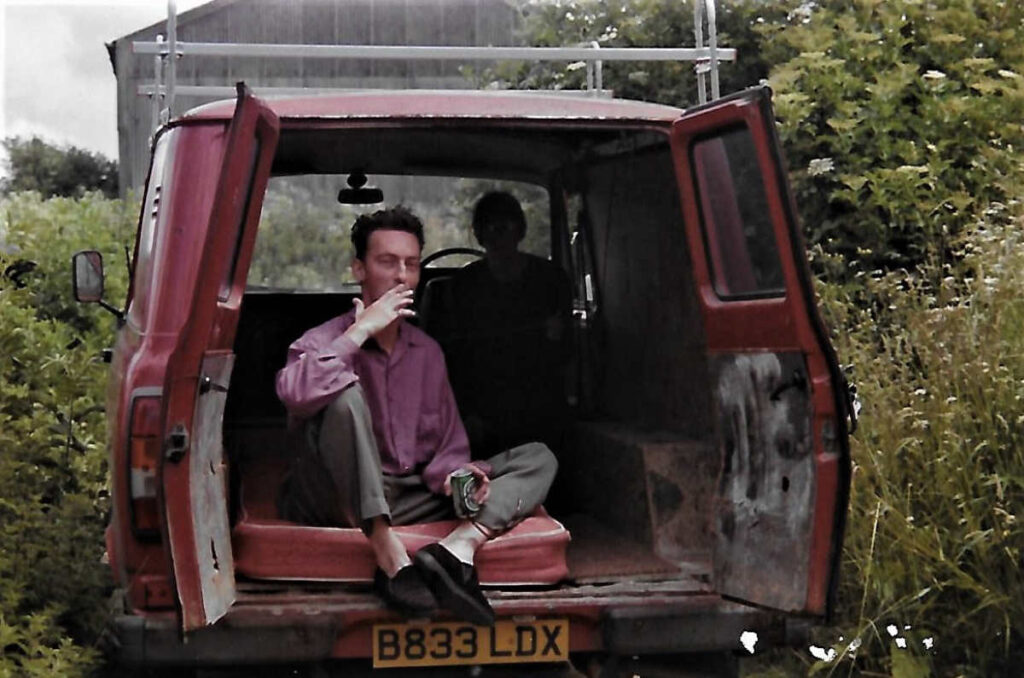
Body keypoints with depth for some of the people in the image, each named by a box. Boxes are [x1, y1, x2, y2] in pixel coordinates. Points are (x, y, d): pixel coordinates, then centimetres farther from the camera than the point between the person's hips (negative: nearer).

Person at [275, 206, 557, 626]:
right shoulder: (325, 341, -2)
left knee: (538, 459, -4)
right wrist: (361, 331, -21)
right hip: (337, 498, -5)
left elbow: (447, 442, 13)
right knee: (345, 396, -33)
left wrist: (451, 474, -10)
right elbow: (293, 393, -27)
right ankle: (391, 558, -38)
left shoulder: (427, 351, 15)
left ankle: (457, 548, -35)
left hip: (408, 498, 6)